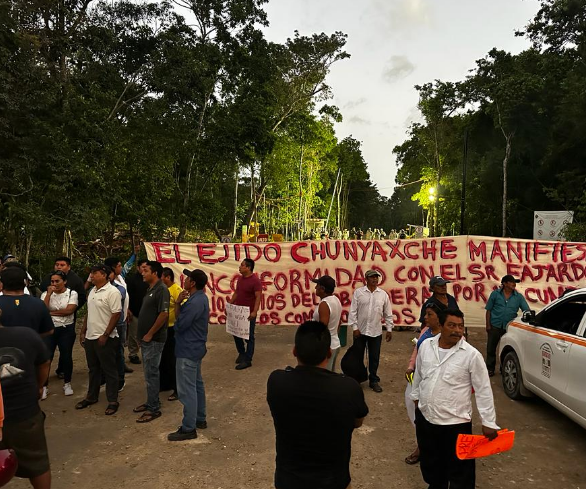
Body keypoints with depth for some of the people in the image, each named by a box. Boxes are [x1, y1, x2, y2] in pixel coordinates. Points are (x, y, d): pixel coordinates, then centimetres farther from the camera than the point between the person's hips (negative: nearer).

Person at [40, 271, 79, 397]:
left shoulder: (72, 293, -4)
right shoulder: (46, 294, 3)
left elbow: (69, 310, -16)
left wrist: (51, 312, -11)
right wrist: (49, 294, -16)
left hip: (66, 329, -1)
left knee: (67, 356, 7)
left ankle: (67, 384, 23)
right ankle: (44, 386, 13)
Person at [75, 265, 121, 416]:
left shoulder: (112, 292, -15)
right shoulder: (92, 291, 11)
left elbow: (116, 314, -19)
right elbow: (89, 313, 19)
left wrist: (105, 335, -20)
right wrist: (83, 332, 14)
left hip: (105, 339, -8)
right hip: (90, 337, 8)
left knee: (109, 370, 2)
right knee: (93, 369, 19)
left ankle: (113, 401, 12)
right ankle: (91, 397, 33)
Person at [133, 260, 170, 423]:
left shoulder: (161, 289, -17)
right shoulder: (150, 289, 12)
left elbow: (164, 314, -24)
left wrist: (149, 334, -18)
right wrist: (143, 335, 15)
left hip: (154, 340, -9)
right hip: (146, 339, 9)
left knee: (151, 374, -2)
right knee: (149, 373, 17)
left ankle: (154, 409, 8)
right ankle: (151, 402, 29)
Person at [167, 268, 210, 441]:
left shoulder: (195, 302, -24)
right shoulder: (199, 298, 10)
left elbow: (179, 325, -21)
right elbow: (183, 317, 9)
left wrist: (178, 304, -5)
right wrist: (178, 303, -9)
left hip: (188, 350, -11)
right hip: (195, 348, 11)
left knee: (187, 389, -3)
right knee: (197, 385, 19)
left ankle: (188, 429, 6)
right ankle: (200, 419, 31)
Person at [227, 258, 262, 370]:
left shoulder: (255, 281, -16)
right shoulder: (240, 279, 8)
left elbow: (258, 297, -21)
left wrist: (254, 312, -30)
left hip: (249, 314, -8)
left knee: (249, 337, 3)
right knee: (236, 333, 17)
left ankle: (247, 360, 12)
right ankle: (241, 353, 37)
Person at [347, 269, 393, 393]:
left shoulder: (383, 294, 1)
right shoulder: (358, 292, -5)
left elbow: (388, 314, 6)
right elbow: (353, 311, -5)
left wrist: (389, 329, 5)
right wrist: (354, 327, -10)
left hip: (376, 331, 1)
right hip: (360, 330, -1)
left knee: (374, 357, 10)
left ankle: (373, 380, 25)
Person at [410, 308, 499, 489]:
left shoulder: (471, 355, -15)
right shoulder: (426, 345, -4)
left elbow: (483, 390, -10)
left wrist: (489, 422, -10)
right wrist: (416, 399, 18)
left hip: (456, 422, -4)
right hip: (425, 417, 4)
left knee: (460, 469, 10)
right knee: (430, 462, 24)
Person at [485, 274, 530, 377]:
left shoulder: (519, 297, 3)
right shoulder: (495, 294, -1)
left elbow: (527, 311, 2)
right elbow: (488, 310, 1)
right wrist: (488, 325, -3)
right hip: (495, 325, -1)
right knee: (491, 348, 5)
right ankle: (490, 369, 18)